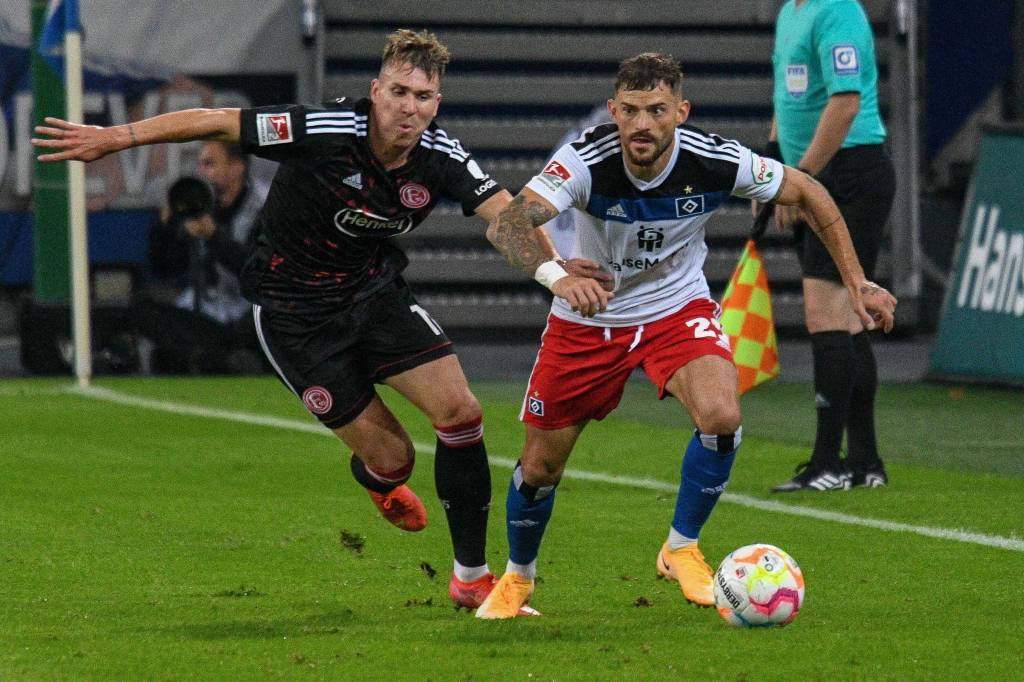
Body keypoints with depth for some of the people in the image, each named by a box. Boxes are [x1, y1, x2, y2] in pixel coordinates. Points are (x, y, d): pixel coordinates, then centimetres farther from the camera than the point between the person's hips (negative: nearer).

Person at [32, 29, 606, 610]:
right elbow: (217, 123, -21)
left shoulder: (441, 157, -14)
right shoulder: (324, 132, -27)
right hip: (294, 312, -4)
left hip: (376, 290, 4)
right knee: (392, 459, -5)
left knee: (460, 410, -11)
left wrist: (555, 266, -44)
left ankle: (472, 576, 5)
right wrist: (114, 138, -20)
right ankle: (378, 483, 38)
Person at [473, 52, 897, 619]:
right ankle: (516, 580, 35)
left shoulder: (715, 162, -23)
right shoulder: (587, 160, -29)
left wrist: (856, 283, -7)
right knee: (540, 467, 5)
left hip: (677, 308, 1)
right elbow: (507, 224, -43)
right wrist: (555, 275, -63)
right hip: (588, 318, -1)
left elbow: (807, 193, -5)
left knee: (721, 416, -27)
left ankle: (681, 549, -2)